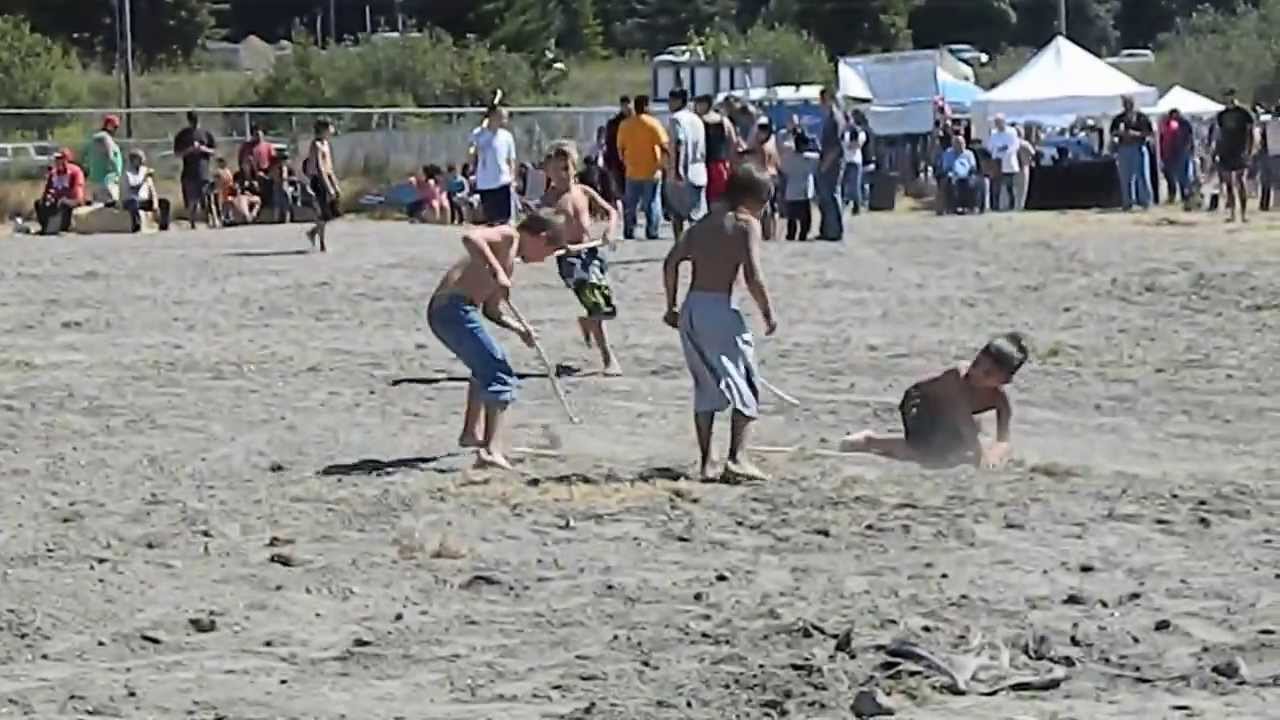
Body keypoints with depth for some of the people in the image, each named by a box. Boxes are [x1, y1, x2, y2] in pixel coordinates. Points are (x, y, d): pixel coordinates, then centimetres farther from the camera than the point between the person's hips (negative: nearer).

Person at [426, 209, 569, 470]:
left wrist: (518, 328, 13)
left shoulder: (509, 264, 24)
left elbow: (491, 310, 27)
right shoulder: (508, 236, -3)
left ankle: (473, 431, 45)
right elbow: (470, 237, -23)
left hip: (441, 311, 10)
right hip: (455, 308, -10)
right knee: (501, 377, -10)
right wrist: (496, 271, -26)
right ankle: (491, 450, -20)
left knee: (487, 366, 33)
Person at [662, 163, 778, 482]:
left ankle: (705, 462, 15)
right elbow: (753, 277, -14)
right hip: (719, 309, -7)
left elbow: (671, 262, 10)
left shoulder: (704, 223, 17)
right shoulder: (747, 224, -3)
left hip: (690, 309, 7)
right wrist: (768, 313, -3)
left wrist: (671, 307, 16)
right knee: (744, 383, 3)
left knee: (706, 387, 16)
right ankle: (736, 457, -8)